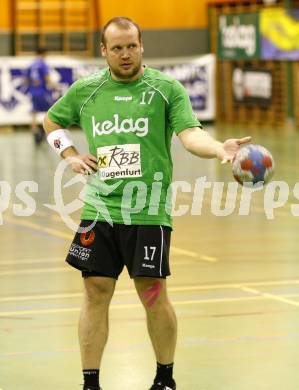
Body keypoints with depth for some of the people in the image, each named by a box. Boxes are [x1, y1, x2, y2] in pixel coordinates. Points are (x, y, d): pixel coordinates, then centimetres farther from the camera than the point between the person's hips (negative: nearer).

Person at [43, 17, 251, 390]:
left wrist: (218, 148, -32)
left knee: (153, 294, -1)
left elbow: (189, 133, -12)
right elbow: (51, 121, 26)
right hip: (99, 209, 3)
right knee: (96, 292, 1)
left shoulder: (167, 88, 0)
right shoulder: (84, 90, 9)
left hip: (148, 212, -2)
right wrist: (71, 155, 10)